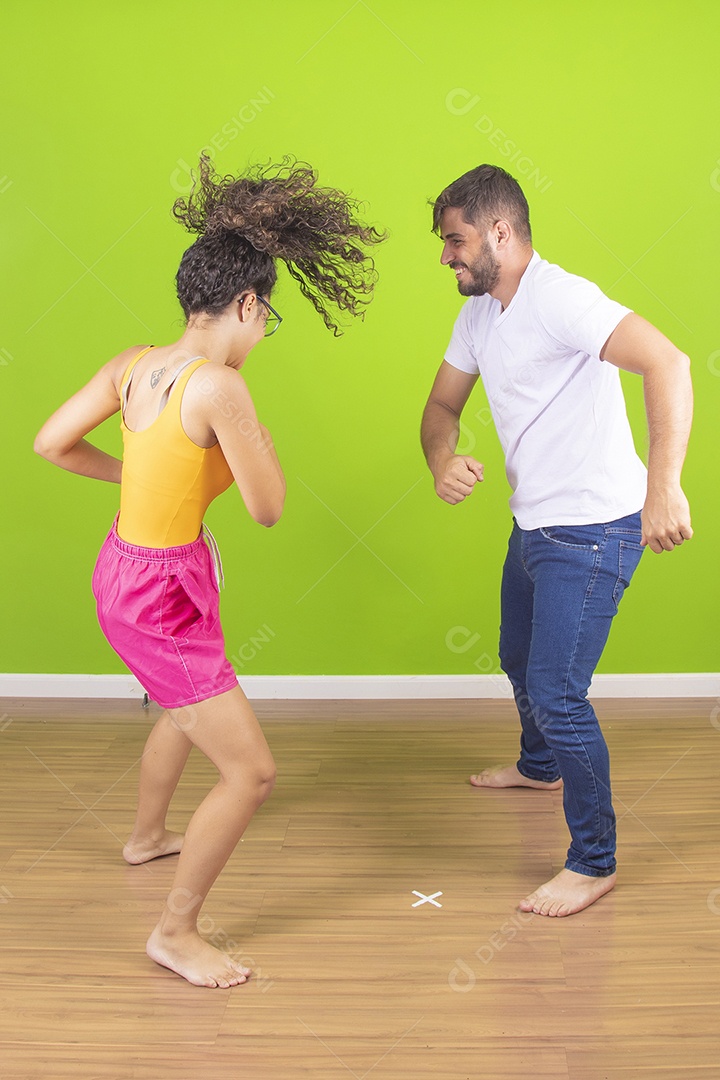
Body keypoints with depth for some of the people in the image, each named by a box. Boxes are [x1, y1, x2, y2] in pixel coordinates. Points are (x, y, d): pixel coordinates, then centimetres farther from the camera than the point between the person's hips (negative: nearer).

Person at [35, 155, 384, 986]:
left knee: (190, 705, 35)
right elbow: (267, 507, -18)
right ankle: (175, 933, 15)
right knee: (251, 770, -1)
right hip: (160, 596, -9)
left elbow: (51, 443, 5)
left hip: (123, 568, 10)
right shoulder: (220, 387, -25)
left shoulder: (133, 365, -2)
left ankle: (146, 837, 58)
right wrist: (254, 430, -4)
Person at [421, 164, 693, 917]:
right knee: (521, 663, 27)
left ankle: (593, 862, 8)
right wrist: (442, 460, -10)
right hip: (533, 525, 10)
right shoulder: (479, 314, 8)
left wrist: (663, 486, -43)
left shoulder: (558, 298, -22)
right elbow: (442, 405, 14)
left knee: (556, 693, -10)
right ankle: (540, 766, 55)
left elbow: (666, 362, -34)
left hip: (591, 531, -10)